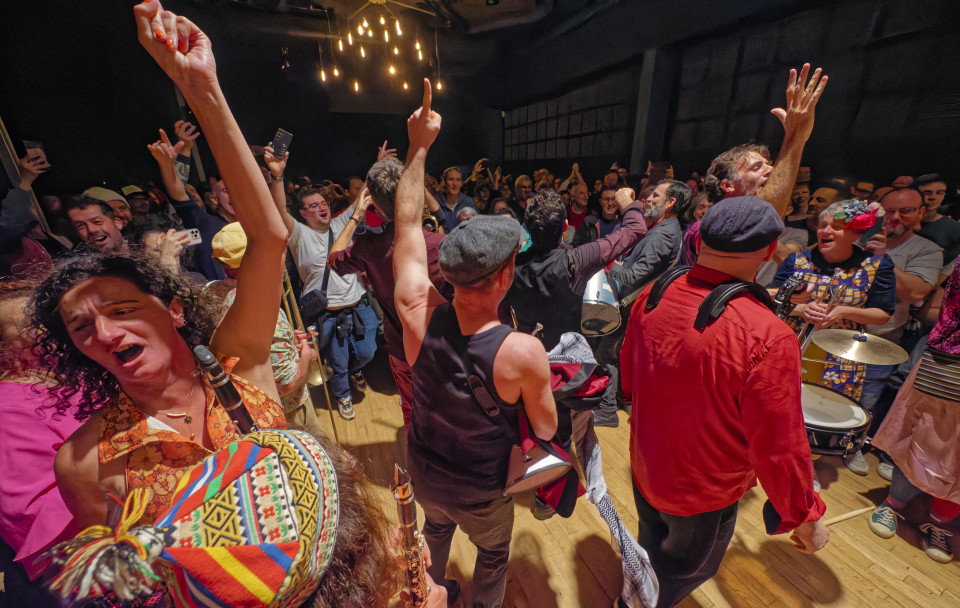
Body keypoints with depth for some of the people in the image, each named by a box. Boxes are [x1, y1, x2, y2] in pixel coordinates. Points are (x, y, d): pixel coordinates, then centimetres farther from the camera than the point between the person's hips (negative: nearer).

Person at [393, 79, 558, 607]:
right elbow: (545, 430, -18)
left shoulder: (418, 315, -28)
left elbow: (407, 225, -15)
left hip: (423, 471, 4)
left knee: (435, 528, 37)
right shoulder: (523, 353, -37)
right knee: (493, 555, 30)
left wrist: (418, 148, -8)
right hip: (481, 493, -4)